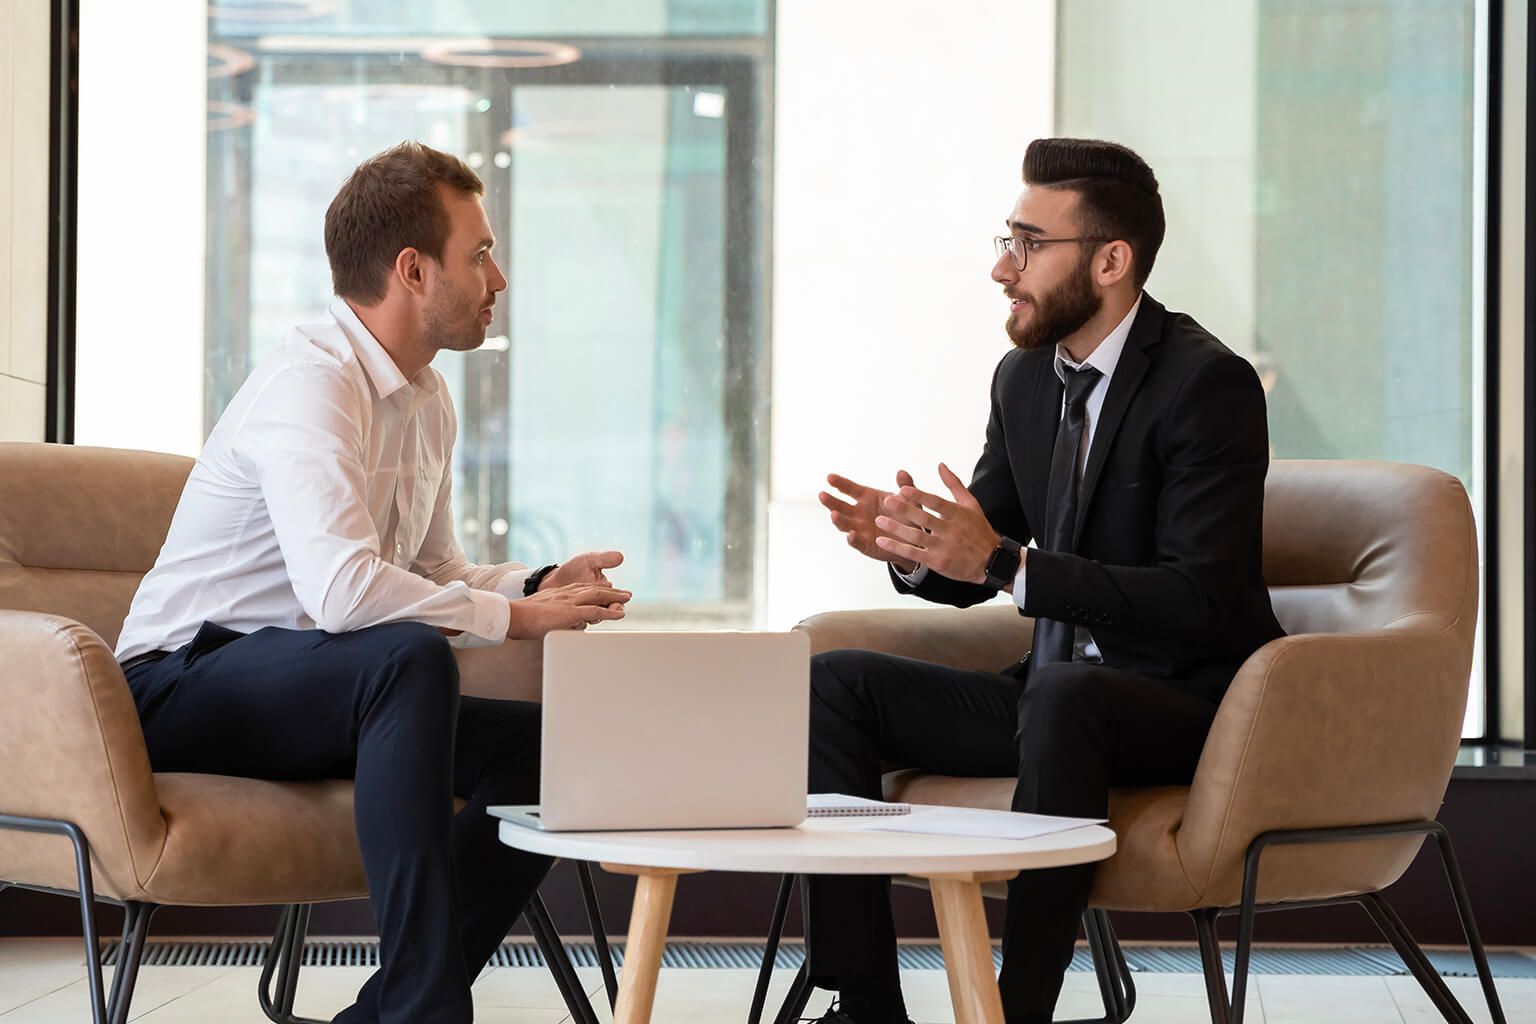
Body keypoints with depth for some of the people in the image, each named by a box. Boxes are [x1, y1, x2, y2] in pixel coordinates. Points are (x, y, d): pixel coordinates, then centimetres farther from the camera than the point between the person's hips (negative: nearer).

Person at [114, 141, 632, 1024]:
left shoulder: (428, 399, 12)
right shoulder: (312, 383, -20)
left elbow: (434, 573, 20)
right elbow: (340, 587, -34)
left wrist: (541, 584, -1)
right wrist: (515, 617, -24)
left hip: (326, 690, 9)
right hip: (187, 684, -9)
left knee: (545, 744, -7)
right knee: (411, 658, -35)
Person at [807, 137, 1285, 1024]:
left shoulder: (1209, 384, -16)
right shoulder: (1025, 377, 8)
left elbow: (1203, 601, -24)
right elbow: (973, 572, 16)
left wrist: (1006, 562, -30)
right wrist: (909, 547, -9)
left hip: (1191, 707, -8)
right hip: (1053, 694, 8)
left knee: (1061, 694, -39)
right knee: (834, 685, -5)